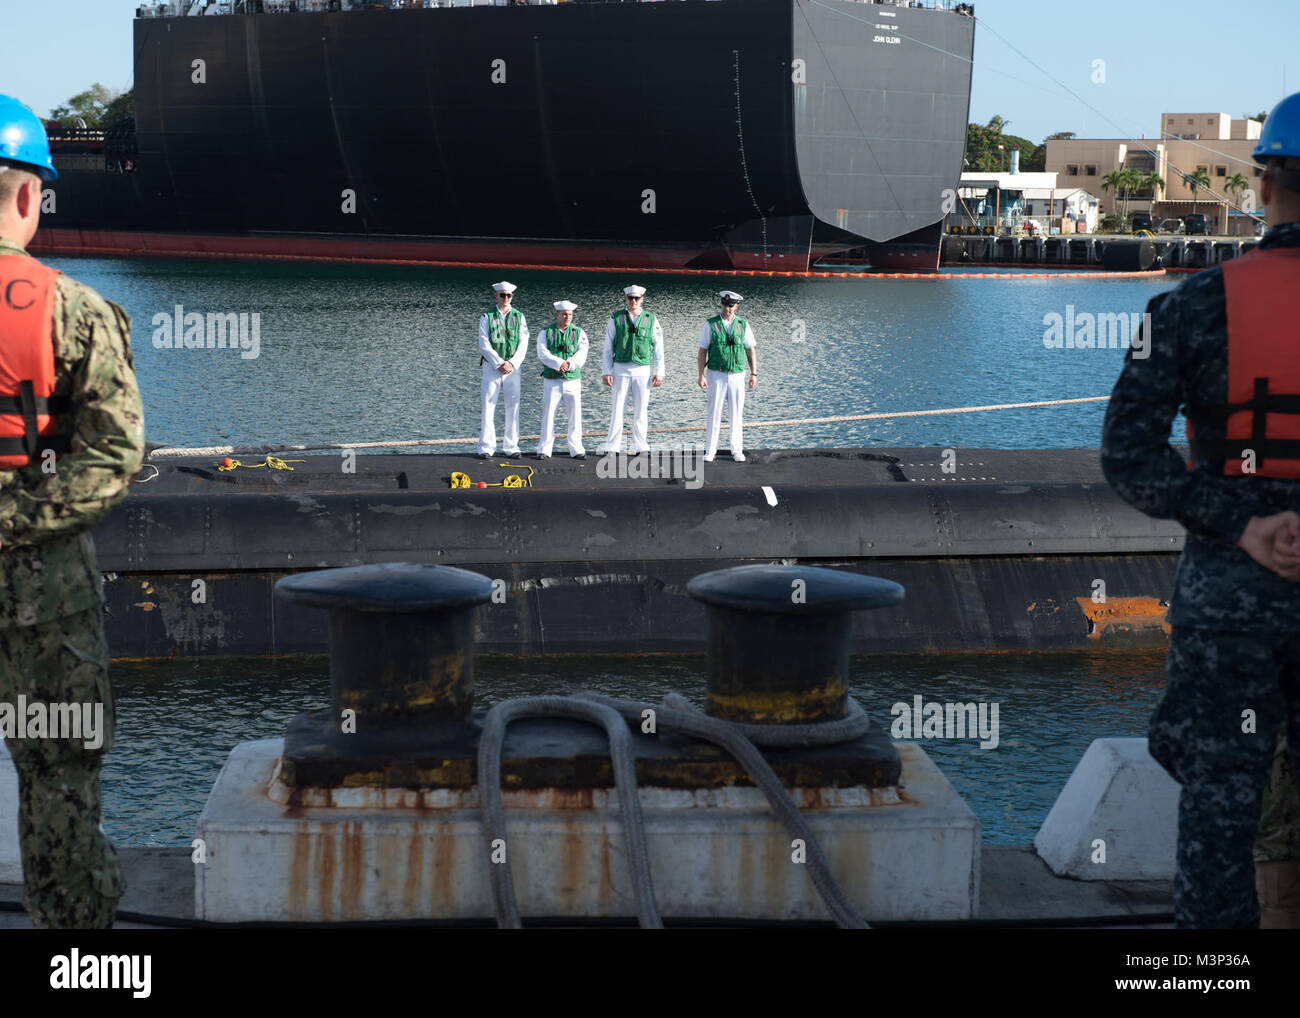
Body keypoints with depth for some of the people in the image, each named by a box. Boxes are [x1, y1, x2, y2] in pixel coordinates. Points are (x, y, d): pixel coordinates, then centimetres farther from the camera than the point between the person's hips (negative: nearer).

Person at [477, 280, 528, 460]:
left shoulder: (519, 317, 8)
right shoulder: (487, 317, 3)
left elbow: (523, 344, 3)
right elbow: (484, 344, -4)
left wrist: (512, 364, -11)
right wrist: (499, 363, -13)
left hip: (512, 367, 2)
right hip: (491, 367, -2)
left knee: (513, 406, 1)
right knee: (488, 406, -5)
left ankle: (511, 446, 8)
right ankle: (486, 448, -2)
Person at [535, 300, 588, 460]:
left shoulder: (579, 333, 5)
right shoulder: (545, 333, 3)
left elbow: (581, 356, -6)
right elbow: (543, 354, -11)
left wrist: (568, 364, -23)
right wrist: (559, 363, -24)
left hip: (573, 380, 1)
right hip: (552, 382, -1)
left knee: (575, 416, -1)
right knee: (548, 416, -4)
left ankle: (576, 450, 7)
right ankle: (544, 450, 2)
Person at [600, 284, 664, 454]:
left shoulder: (651, 320, 5)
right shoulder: (615, 318, 3)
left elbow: (658, 349, 6)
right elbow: (608, 347, 4)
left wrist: (659, 373, 0)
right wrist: (606, 372, -2)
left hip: (643, 371, 1)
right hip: (621, 370, -1)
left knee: (641, 410, 4)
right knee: (618, 410, -3)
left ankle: (641, 447, 11)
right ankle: (612, 448, 0)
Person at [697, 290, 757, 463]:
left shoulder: (743, 325, 3)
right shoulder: (710, 325, -3)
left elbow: (751, 350, 8)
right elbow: (702, 351, -2)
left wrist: (754, 374, 1)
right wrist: (701, 375, -9)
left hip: (737, 376, 2)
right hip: (717, 375, -2)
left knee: (737, 414, 3)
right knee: (714, 414, -1)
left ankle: (737, 450, 11)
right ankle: (710, 451, 5)